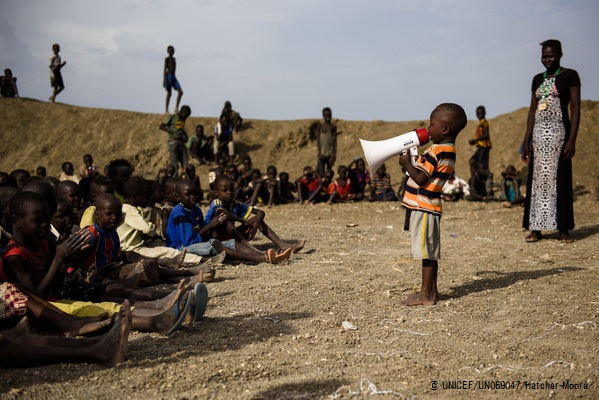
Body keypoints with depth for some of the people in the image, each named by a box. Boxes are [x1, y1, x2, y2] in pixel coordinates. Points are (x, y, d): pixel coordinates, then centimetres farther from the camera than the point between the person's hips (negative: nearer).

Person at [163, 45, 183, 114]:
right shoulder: (167, 59, -3)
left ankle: (176, 108, 0)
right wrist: (164, 80, -16)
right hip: (168, 76, -7)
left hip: (173, 77, 7)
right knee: (169, 93, -5)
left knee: (180, 92, -5)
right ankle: (167, 110, 3)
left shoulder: (174, 59, 18)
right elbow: (165, 69, -9)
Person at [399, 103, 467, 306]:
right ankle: (431, 291, 23)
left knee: (427, 252, -3)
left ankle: (426, 294, 3)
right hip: (427, 207, 10)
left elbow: (420, 178, -22)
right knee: (430, 253, 15)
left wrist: (406, 163, -9)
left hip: (424, 209, -10)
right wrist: (411, 161, 9)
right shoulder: (448, 150, 13)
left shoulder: (437, 151, -18)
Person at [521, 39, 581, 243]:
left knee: (559, 179, -4)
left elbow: (575, 109, -6)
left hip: (558, 132, -5)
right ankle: (535, 228, 7)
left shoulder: (570, 76, 0)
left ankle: (563, 229, 1)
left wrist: (572, 139, -14)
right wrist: (526, 141, 10)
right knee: (537, 179, 3)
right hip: (539, 133, 5)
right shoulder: (538, 79, 16)